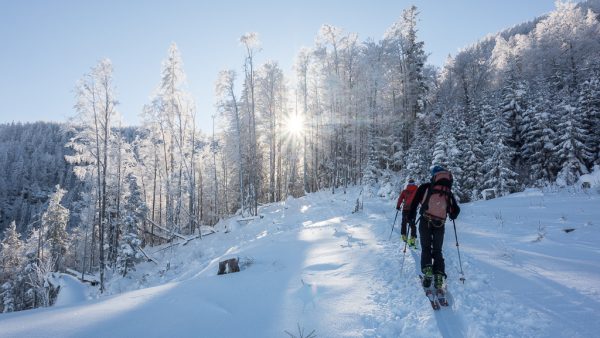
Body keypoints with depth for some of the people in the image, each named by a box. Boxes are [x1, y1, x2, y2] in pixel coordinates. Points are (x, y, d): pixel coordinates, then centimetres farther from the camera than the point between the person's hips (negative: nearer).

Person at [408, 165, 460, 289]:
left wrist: (411, 216, 11)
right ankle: (439, 276, -2)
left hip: (425, 222, -2)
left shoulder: (425, 187, 3)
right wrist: (452, 216, 37)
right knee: (437, 251, 12)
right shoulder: (449, 192, 11)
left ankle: (427, 271, -11)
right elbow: (456, 210, 16)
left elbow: (414, 202, 0)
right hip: (440, 224, 2)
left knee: (426, 248, 9)